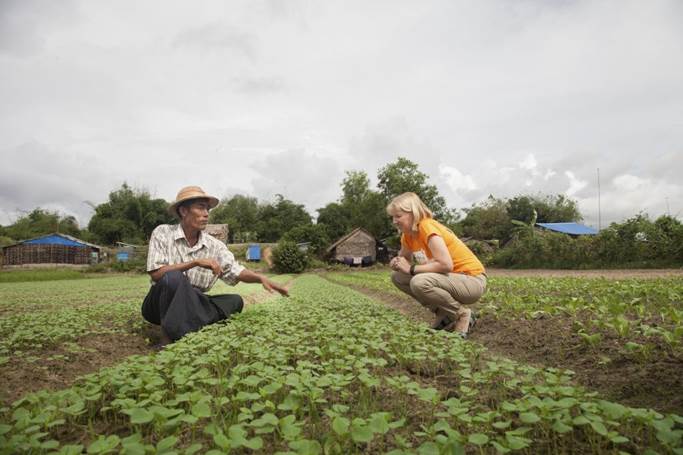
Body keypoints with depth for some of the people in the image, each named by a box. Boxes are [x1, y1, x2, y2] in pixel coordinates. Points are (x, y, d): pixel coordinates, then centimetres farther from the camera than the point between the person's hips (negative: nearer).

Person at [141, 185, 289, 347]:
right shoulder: (163, 233, -11)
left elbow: (236, 272, -5)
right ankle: (168, 340, -24)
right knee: (173, 277, -33)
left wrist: (261, 278, -23)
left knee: (235, 300, -15)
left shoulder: (214, 245, -2)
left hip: (192, 304, 4)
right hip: (160, 306, -4)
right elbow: (156, 273, -20)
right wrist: (195, 262, -26)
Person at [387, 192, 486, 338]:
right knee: (398, 277, 2)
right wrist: (397, 263, -7)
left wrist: (411, 269, -22)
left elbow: (446, 265, -33)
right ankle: (445, 315, 8)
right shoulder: (408, 234, 3)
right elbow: (404, 257, 18)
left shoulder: (427, 226, -23)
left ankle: (462, 314, -6)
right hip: (451, 277, 9)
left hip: (472, 280, -9)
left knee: (419, 283, -33)